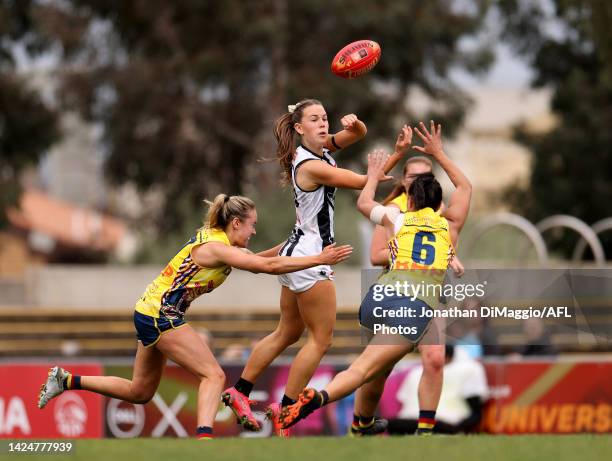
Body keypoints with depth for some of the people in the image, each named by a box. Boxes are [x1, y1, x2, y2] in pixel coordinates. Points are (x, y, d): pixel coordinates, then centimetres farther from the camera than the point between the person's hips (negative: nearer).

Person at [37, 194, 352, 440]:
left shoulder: (216, 240, 9)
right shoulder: (216, 247, -18)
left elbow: (256, 261, 22)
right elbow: (268, 266, -26)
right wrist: (319, 259, -24)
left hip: (149, 312, 10)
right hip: (161, 314, -10)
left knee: (140, 392, 18)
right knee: (213, 375, -15)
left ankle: (67, 380, 23)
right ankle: (204, 437, -31)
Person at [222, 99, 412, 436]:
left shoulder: (321, 148, 5)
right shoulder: (311, 166, -21)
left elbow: (359, 133, 12)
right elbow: (364, 182, -19)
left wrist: (354, 123, -12)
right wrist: (398, 154, -25)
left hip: (298, 254, 10)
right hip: (310, 256, -10)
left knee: (287, 334, 19)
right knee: (321, 338, -2)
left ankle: (239, 392, 23)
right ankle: (285, 409, 1)